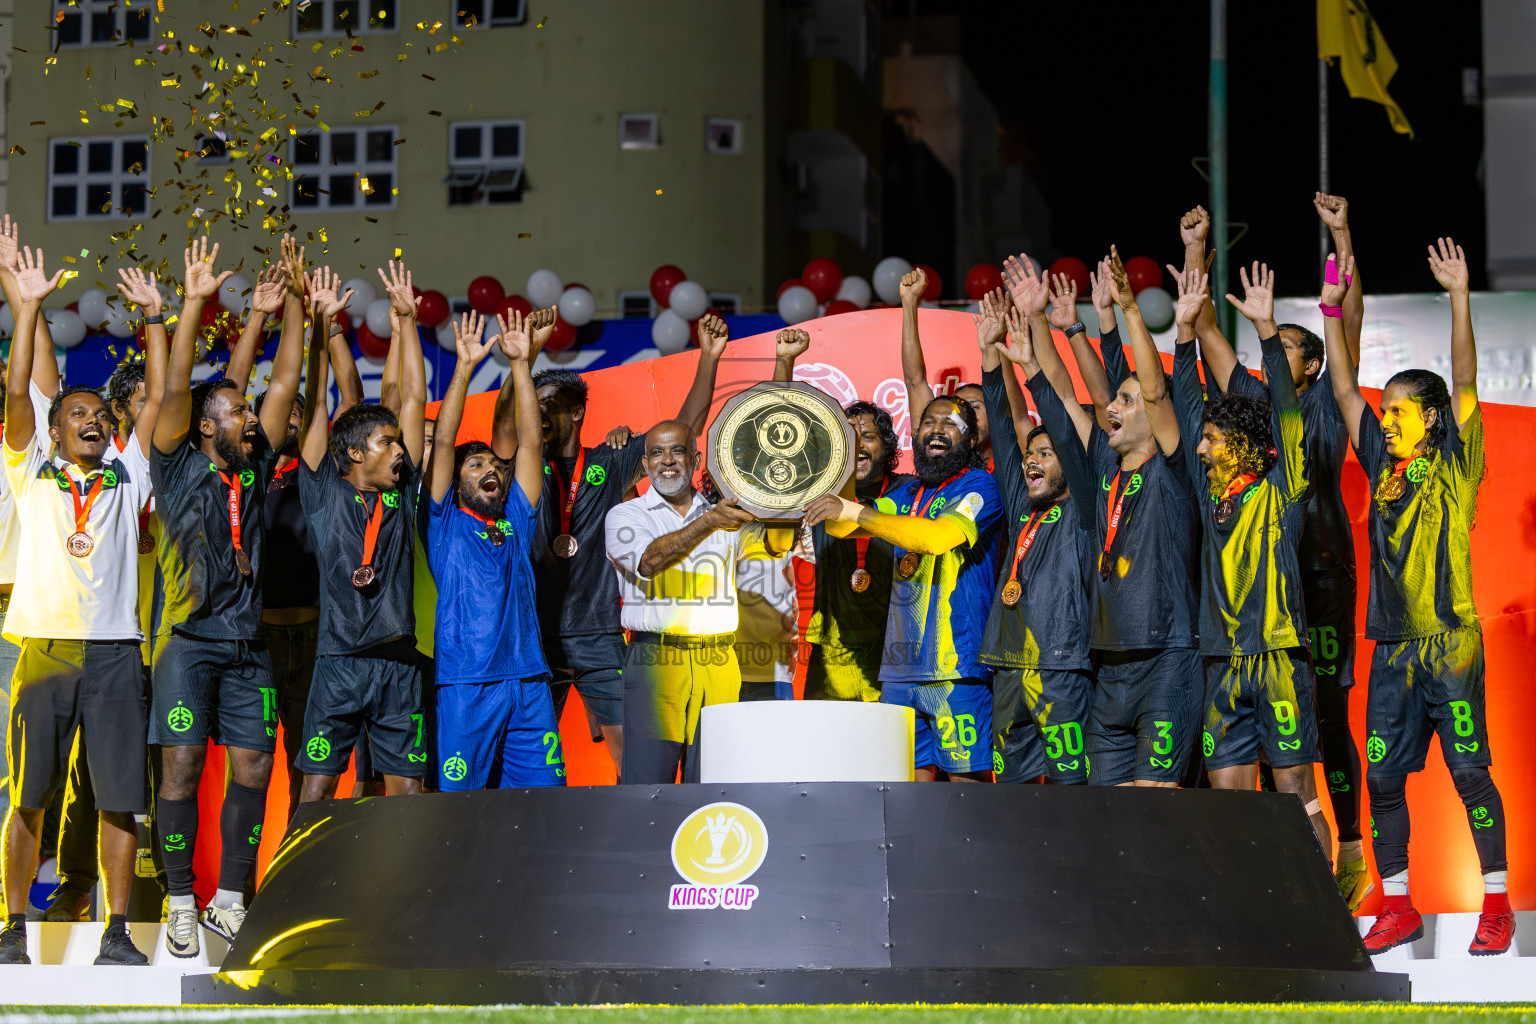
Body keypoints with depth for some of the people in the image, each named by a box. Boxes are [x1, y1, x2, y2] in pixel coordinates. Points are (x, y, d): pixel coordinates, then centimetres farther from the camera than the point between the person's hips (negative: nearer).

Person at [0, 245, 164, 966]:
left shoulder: (127, 476, 15)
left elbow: (157, 395, 12)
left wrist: (153, 319, 7)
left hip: (113, 650, 1)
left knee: (119, 797, -1)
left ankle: (116, 931, 4)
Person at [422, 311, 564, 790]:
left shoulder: (515, 521, 18)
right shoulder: (445, 522, 9)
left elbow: (529, 440, 14)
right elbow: (443, 442, 1)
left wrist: (520, 365, 9)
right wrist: (465, 367, -3)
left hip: (528, 683, 4)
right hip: (465, 686, -4)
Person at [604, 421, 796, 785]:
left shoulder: (726, 516, 16)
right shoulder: (626, 516, 7)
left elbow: (774, 545, 0)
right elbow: (649, 560, -13)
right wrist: (708, 522, -26)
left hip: (718, 664, 2)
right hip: (655, 660, -2)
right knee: (646, 783, -9)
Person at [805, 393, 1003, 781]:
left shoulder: (978, 487, -4)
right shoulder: (907, 495, 19)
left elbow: (937, 537, -20)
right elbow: (843, 525, 17)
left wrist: (855, 512, -21)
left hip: (956, 665, -7)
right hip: (901, 665, 7)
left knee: (967, 775, -7)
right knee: (909, 774, 6)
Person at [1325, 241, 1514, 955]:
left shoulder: (1455, 463, 2)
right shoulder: (1384, 464, 13)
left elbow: (1464, 382, -8)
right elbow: (1344, 389, 14)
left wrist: (1459, 296, -15)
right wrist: (1332, 312, 8)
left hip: (1450, 641, -5)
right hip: (1392, 647, 5)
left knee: (1470, 771, -5)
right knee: (1382, 776, 3)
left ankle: (1497, 904, 1)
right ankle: (1397, 905, 11)